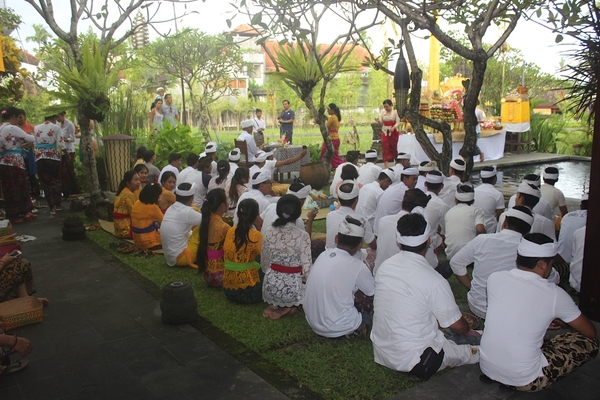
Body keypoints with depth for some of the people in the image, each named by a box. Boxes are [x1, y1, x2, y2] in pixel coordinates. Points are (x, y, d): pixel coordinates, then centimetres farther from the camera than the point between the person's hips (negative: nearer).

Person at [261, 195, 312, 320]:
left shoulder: (268, 231, -7)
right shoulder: (302, 235, -18)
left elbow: (264, 264, 3)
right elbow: (307, 269, -17)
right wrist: (304, 277, 5)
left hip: (271, 287, 4)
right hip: (292, 289, -4)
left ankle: (275, 305, 11)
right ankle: (290, 306, 6)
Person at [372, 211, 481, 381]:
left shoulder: (384, 267, -3)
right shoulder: (434, 282, -21)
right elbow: (457, 325, -8)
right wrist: (470, 333, 18)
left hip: (380, 352, 6)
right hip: (413, 361, -6)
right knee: (479, 351, 9)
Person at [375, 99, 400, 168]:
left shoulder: (395, 112, -5)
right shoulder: (383, 112, 6)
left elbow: (398, 122, -8)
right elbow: (381, 122, 11)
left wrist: (394, 127, -27)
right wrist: (378, 120, -11)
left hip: (393, 132, -2)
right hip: (385, 132, 2)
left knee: (394, 148, 8)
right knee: (385, 149, -6)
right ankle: (386, 166, -9)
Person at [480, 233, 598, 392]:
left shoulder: (495, 279, -4)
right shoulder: (554, 294, -13)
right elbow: (591, 332, 3)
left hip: (487, 368, 5)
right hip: (524, 381, -4)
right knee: (590, 342, 9)